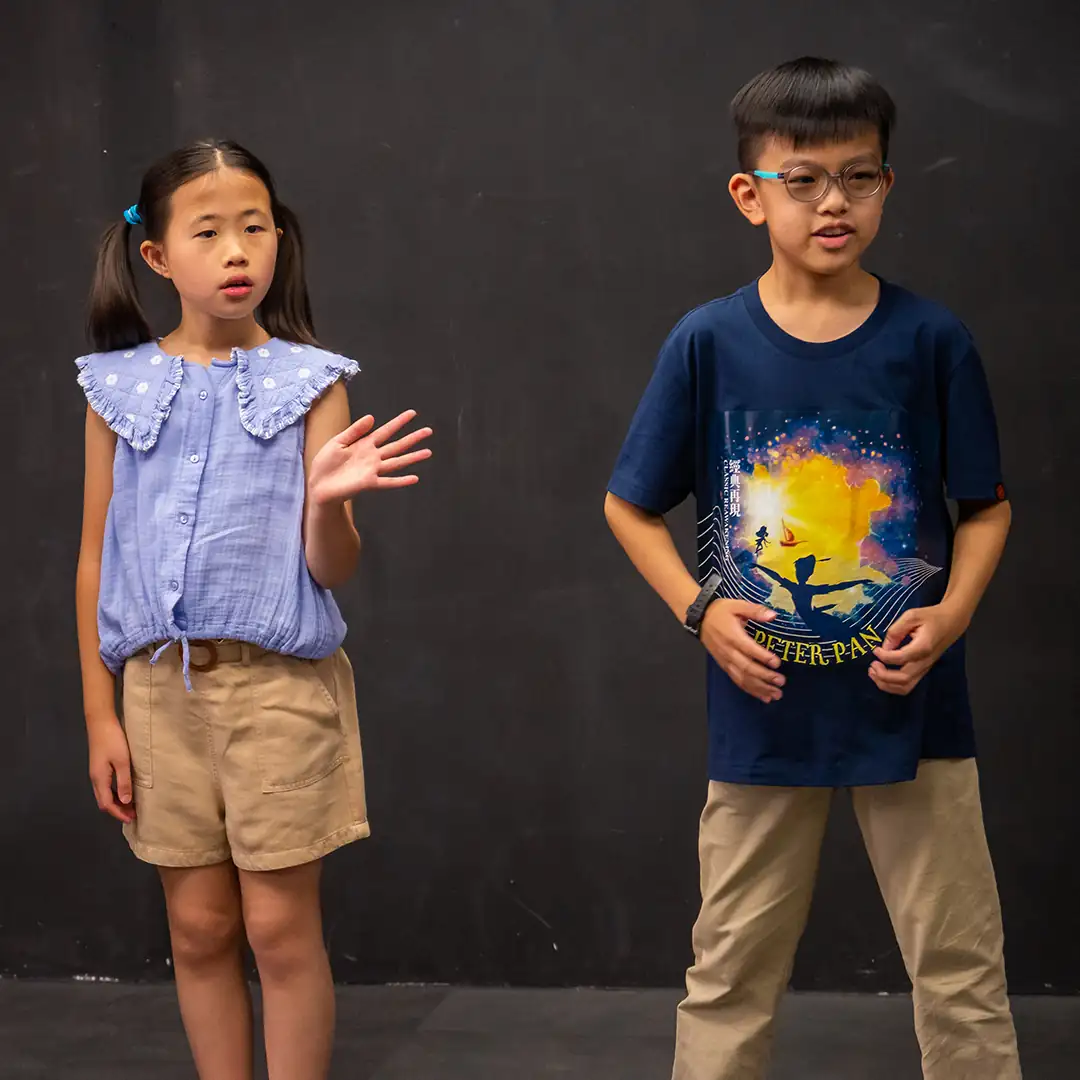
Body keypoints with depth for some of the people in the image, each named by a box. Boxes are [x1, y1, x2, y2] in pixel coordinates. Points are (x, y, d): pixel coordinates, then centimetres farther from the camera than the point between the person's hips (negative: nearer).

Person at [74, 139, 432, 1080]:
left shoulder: (307, 382, -2)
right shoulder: (120, 386, 3)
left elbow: (332, 571, -5)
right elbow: (96, 559, 6)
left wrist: (329, 499, -27)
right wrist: (100, 716, 4)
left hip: (279, 683, -2)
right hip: (162, 684, 2)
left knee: (281, 929, 2)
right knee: (199, 929, 10)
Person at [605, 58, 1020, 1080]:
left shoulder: (930, 339, -5)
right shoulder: (707, 343, -5)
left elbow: (987, 504, 4)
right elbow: (630, 505, 5)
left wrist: (952, 613, -13)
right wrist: (700, 609, -9)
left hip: (910, 704, 0)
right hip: (763, 710, 0)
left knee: (961, 970, 9)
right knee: (729, 972, 12)